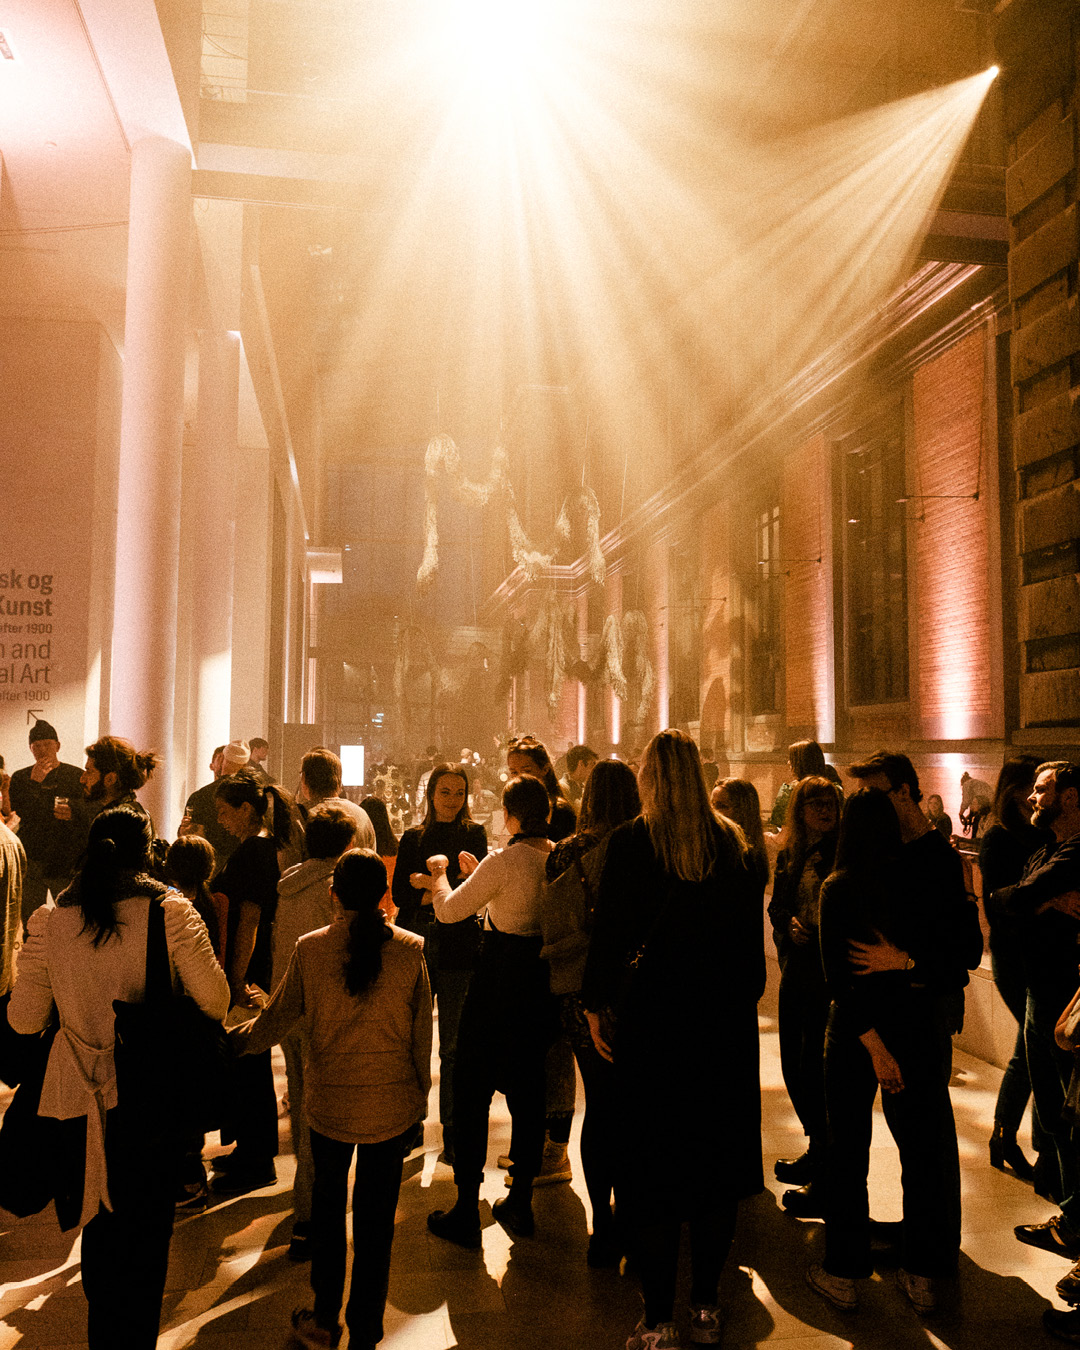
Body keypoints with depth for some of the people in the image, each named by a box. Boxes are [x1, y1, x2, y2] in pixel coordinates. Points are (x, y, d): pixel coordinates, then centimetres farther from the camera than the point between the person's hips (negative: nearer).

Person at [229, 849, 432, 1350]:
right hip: (393, 1105, 0)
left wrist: (235, 1037, 17)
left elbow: (276, 1019, -3)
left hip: (329, 1102, 0)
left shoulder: (310, 948, -12)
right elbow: (422, 1032, -2)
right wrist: (420, 1093, 11)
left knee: (327, 1205, 22)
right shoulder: (410, 949, -10)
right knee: (376, 1216, 13)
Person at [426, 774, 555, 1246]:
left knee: (472, 1091, 7)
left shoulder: (503, 861, -19)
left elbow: (448, 911, -9)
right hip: (544, 979, 6)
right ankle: (520, 1202, 27)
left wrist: (439, 875, 10)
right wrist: (478, 876, 20)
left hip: (500, 979, -6)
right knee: (528, 1090, 17)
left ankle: (466, 1211, 14)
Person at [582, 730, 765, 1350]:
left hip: (652, 1014, -4)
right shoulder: (732, 842, 1)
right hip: (726, 1017, 4)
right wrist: (745, 996, 16)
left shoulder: (633, 841, -9)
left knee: (652, 1163, 7)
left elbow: (611, 928, -9)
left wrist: (597, 1003, 2)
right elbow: (752, 931, 6)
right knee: (715, 1151, 15)